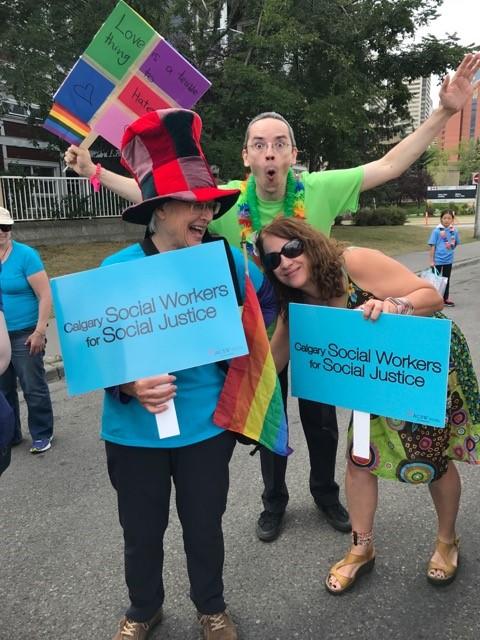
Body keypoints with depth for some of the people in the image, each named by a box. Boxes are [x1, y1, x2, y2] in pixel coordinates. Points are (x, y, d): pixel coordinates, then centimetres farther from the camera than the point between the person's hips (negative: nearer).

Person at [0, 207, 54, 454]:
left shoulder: (25, 255, -9)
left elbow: (45, 296, -12)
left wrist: (39, 332, -15)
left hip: (24, 334, -5)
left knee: (33, 388, 4)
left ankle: (42, 435, 20)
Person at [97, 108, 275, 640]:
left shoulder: (228, 262, -7)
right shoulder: (118, 269, -11)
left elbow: (267, 304, 13)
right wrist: (130, 385, -26)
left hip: (208, 426, 1)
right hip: (135, 430, 0)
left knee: (204, 526, 19)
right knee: (141, 532, 19)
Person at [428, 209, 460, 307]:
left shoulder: (454, 231, -2)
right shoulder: (436, 231, -12)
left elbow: (456, 244, 14)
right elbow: (432, 246, -11)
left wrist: (451, 247, -3)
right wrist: (431, 260, -12)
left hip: (448, 260, 4)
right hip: (438, 260, -4)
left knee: (446, 279, 15)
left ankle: (445, 299, 27)